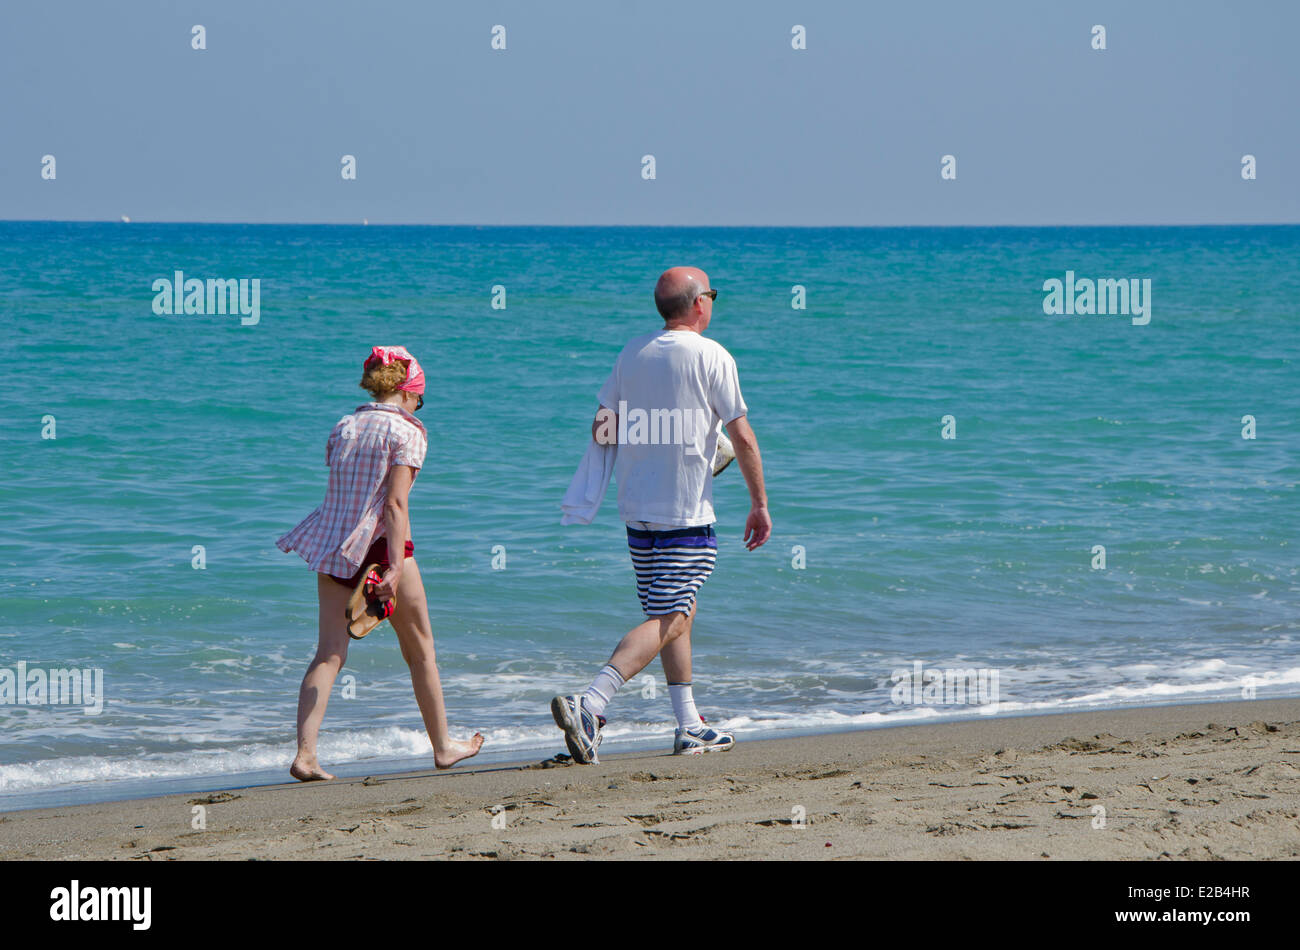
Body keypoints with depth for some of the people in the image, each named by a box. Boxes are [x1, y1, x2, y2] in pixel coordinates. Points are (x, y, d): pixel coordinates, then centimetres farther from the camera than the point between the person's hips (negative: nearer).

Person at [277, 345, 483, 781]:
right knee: (420, 649, 13)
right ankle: (442, 745, 24)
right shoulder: (407, 432, -7)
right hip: (381, 543, -5)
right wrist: (395, 567, -19)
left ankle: (305, 753, -14)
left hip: (333, 545, 5)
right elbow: (395, 503, -16)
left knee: (329, 653, 1)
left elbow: (338, 491, 12)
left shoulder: (342, 427, 9)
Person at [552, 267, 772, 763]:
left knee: (675, 614, 18)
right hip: (687, 515, -7)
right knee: (667, 621, -9)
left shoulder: (632, 353, 7)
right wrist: (760, 504, 1)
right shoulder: (711, 357, -9)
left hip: (637, 511, 7)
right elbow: (742, 437, -7)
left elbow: (602, 429, 10)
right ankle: (589, 704, -25)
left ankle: (689, 725, 22)